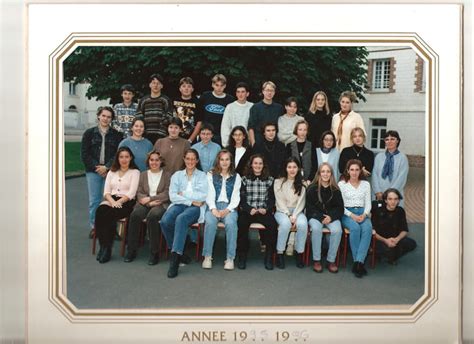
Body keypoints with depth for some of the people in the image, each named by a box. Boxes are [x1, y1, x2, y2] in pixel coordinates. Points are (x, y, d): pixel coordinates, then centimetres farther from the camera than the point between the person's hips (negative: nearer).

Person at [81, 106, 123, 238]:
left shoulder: (116, 134, 7)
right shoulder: (89, 133, 9)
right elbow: (84, 154, 4)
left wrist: (106, 167, -10)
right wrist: (97, 167, -6)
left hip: (110, 171, 0)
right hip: (93, 171, 1)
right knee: (94, 200, 1)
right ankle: (94, 227, 11)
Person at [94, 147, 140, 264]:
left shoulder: (135, 172, 8)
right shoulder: (112, 172, 22)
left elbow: (131, 193, -4)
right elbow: (106, 191, 11)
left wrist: (119, 201, -18)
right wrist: (112, 201, -10)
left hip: (126, 202, -4)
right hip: (111, 200, 4)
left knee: (110, 215, -33)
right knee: (100, 211, -30)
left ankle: (107, 248, -24)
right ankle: (103, 245, -26)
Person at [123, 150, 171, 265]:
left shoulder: (167, 175, 11)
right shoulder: (143, 175, 21)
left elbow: (167, 194, -1)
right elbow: (139, 193, 10)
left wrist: (150, 198, -8)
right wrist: (150, 203, -8)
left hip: (161, 204, -3)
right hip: (145, 203, 3)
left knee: (152, 216, -36)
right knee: (135, 215, -30)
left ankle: (154, 253, -27)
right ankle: (131, 250, -21)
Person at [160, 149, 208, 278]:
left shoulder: (202, 175, 14)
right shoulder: (177, 175, 19)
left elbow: (203, 196, -3)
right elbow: (172, 196, 4)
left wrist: (184, 194, -3)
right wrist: (191, 201, -7)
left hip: (196, 208, -3)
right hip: (179, 205, 3)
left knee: (181, 219, -37)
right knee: (165, 221, -31)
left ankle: (175, 257, -36)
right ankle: (178, 253, -13)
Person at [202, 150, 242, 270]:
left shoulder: (236, 177, 16)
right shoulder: (211, 175, 15)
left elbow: (236, 196, 6)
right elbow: (210, 194, 5)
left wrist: (227, 210, -11)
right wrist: (213, 209, -13)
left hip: (229, 207, 0)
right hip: (214, 206, 0)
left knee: (230, 223, -33)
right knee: (210, 222, -33)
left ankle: (230, 258, -27)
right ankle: (207, 256, -23)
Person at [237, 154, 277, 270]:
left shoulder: (270, 180, 13)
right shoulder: (244, 179, 11)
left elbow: (272, 198, 9)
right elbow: (242, 198, 4)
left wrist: (266, 209, -9)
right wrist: (250, 209, -13)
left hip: (264, 211, 0)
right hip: (247, 211, 0)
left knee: (272, 224, -31)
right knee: (242, 224, -33)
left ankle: (269, 257, -17)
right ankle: (242, 255, -18)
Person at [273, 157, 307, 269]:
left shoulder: (302, 183, 8)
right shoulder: (278, 182, 3)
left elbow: (301, 202, 1)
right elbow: (280, 201, -2)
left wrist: (294, 216, -14)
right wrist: (288, 215, -13)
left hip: (297, 211, 2)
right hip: (282, 211, -2)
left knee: (302, 224, -32)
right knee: (285, 223, -36)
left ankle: (300, 253, -16)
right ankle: (279, 253, -23)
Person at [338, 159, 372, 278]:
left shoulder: (366, 184, 14)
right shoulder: (341, 184, 5)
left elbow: (368, 203, 10)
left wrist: (365, 214, -10)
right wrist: (352, 215, -15)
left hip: (362, 213, 2)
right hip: (347, 213, -2)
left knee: (367, 228, -32)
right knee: (355, 228, -35)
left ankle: (358, 262, -34)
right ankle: (358, 262, -27)